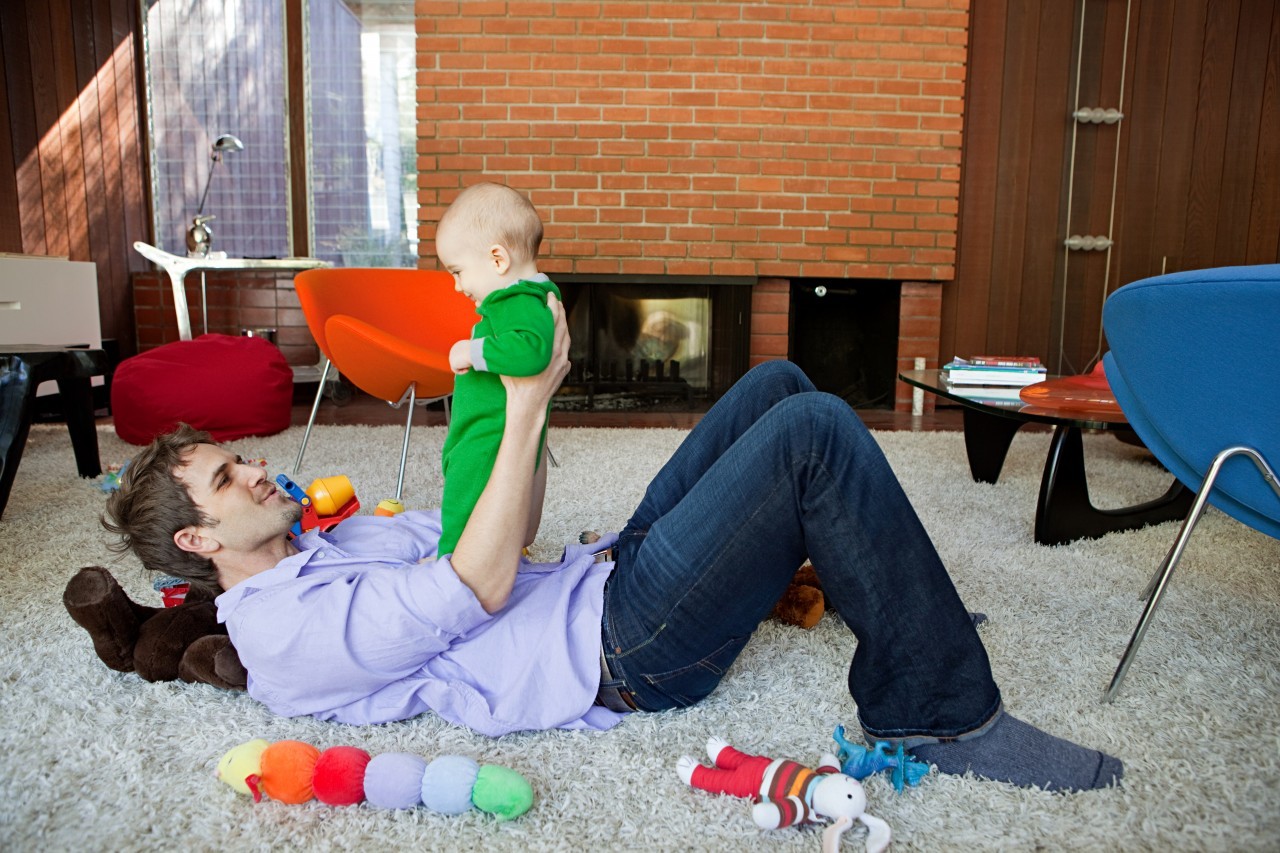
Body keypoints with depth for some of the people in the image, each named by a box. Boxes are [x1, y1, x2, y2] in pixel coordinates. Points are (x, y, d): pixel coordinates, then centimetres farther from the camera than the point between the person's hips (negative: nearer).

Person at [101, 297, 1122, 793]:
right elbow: (482, 584, -20)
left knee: (777, 385, 7)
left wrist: (508, 402, 6)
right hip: (619, 654, -10)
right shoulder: (285, 635, -9)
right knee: (812, 433, -23)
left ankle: (892, 602, 17)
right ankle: (938, 713, -12)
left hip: (605, 573, 10)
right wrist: (527, 404, -18)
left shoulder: (326, 546, 21)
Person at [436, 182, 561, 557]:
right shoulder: (521, 301, 12)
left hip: (490, 446, -11)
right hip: (479, 438, 11)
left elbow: (531, 349, -43)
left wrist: (473, 352, -30)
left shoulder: (522, 306, -22)